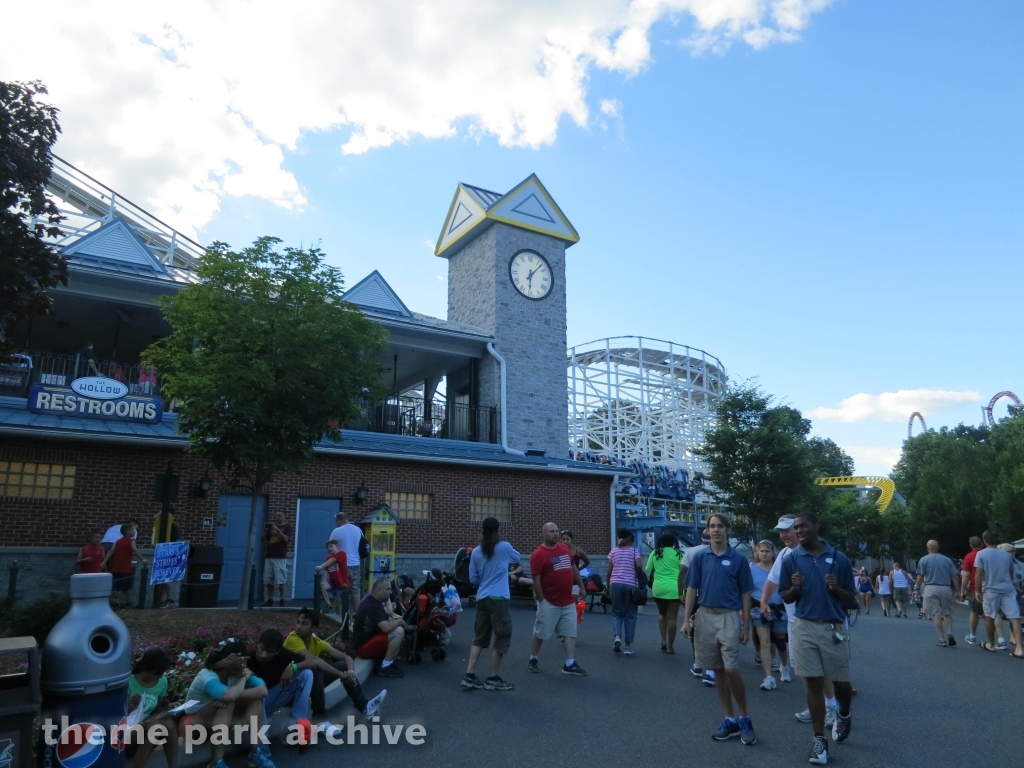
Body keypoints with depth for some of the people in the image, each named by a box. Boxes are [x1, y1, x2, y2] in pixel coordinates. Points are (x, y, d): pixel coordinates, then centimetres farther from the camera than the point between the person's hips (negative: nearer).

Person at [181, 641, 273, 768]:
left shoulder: (238, 671, -12)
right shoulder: (207, 676, -29)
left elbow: (263, 691, -23)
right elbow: (228, 695, -49)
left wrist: (237, 695, -36)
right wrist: (244, 678, -29)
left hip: (222, 718, 6)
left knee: (255, 697, -16)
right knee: (227, 702, -34)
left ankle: (257, 752, -16)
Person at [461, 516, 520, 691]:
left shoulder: (476, 552, 4)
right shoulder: (504, 547, -5)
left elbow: (473, 579, 8)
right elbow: (517, 558, 16)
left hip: (482, 598, 5)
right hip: (498, 599, -5)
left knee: (479, 637, 13)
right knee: (502, 637, 5)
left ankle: (469, 676, 12)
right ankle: (493, 679, 10)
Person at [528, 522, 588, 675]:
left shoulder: (564, 548, 7)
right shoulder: (538, 554, -14)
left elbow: (574, 568, 17)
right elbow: (536, 580, -15)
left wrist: (581, 586, 16)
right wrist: (541, 600, -14)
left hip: (568, 601, 6)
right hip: (550, 603, -6)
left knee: (570, 633, 5)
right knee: (541, 633, 8)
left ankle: (570, 664, 10)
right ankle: (533, 660, 25)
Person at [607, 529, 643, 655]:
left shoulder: (613, 552, 9)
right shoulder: (634, 551, 4)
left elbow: (609, 572, 7)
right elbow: (639, 566, -10)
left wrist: (608, 586, 15)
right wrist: (640, 574, 10)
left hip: (615, 583, 2)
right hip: (630, 584, -2)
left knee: (616, 612, 13)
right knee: (630, 615, 7)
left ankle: (617, 636, -11)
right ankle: (628, 645, 7)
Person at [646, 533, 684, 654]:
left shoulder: (655, 553, 7)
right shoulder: (678, 554, 3)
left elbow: (648, 571, 7)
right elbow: (682, 573, 1)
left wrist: (651, 582, 22)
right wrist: (682, 591, 9)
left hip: (658, 588, 2)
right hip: (674, 589, -2)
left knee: (662, 614, 21)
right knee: (672, 617, 4)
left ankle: (663, 640, 11)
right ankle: (670, 646, 7)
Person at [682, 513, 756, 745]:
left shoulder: (739, 559, -1)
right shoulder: (699, 557, 3)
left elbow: (745, 595, 2)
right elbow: (691, 590, 5)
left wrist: (746, 626, -1)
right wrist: (686, 619, -2)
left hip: (729, 618, -2)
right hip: (705, 617, 3)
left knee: (731, 670, -6)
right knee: (718, 671, 9)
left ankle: (745, 719, 13)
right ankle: (730, 720, 19)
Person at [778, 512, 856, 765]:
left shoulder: (839, 558, -1)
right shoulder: (790, 559, -1)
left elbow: (851, 597, 5)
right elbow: (786, 597, 5)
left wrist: (836, 589, -16)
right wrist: (795, 588, -16)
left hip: (835, 627, 0)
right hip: (805, 627, 0)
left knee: (841, 682, 10)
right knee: (814, 684, 4)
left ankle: (844, 715, 43)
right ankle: (819, 739, 16)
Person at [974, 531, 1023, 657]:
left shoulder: (981, 554, -4)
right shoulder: (1006, 555, 9)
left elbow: (979, 574, -11)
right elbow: (1011, 573, 21)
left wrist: (977, 591, -7)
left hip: (991, 590, -3)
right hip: (1008, 590, 3)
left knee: (990, 618, 11)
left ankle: (991, 645, 22)